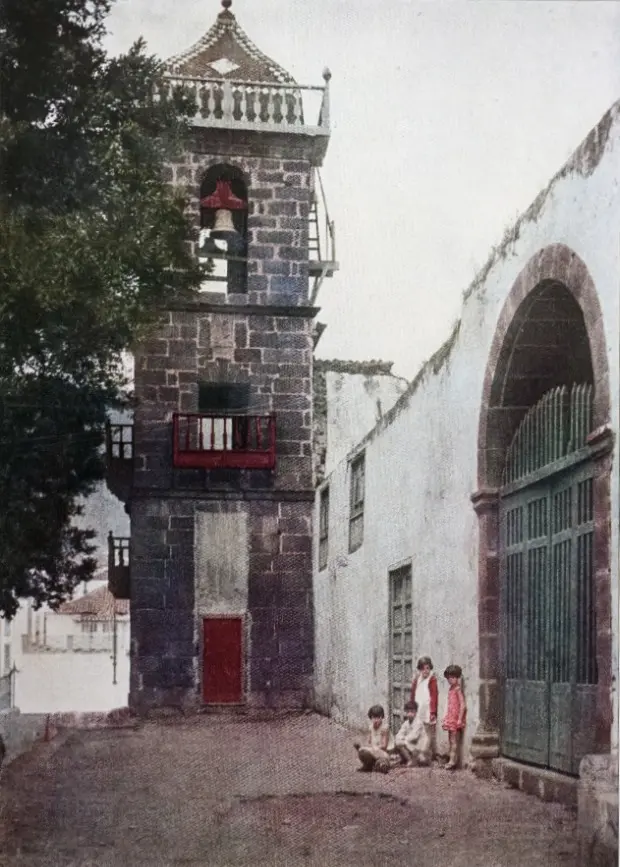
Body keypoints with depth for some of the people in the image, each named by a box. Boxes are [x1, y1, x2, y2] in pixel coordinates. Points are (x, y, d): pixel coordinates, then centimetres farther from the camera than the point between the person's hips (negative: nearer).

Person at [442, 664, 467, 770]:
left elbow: (463, 705, -17)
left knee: (454, 740, -6)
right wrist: (446, 717, 16)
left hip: (456, 718, -9)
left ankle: (453, 761, -5)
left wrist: (460, 719, -19)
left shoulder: (458, 689, -13)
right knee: (452, 740, 11)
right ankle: (452, 760, 16)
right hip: (451, 718, 9)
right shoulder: (451, 689, 13)